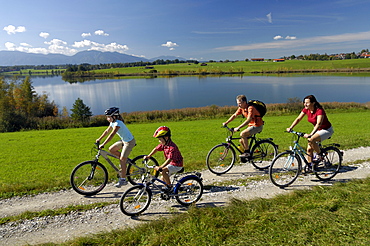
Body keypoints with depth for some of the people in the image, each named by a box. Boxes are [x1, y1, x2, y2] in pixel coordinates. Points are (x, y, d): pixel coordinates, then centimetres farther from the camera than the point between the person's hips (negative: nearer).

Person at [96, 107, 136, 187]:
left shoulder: (118, 123, -24)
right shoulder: (112, 123, 4)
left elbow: (111, 135, -32)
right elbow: (107, 131, 15)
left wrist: (103, 144, -34)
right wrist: (99, 139, 12)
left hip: (129, 141, -9)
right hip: (123, 140, 9)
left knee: (122, 160, -8)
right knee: (111, 149, 3)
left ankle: (123, 180, 2)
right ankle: (125, 160, 18)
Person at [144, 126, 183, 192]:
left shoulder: (172, 147, -30)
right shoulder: (163, 144, -4)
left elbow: (169, 159, -39)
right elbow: (156, 149, 10)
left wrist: (160, 167, -46)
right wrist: (148, 156, 2)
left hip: (176, 165, -9)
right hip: (171, 164, 9)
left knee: (163, 171, -26)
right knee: (164, 178, 11)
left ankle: (169, 186, -7)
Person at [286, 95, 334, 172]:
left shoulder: (319, 111, -28)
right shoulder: (306, 110, -8)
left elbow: (318, 124, -40)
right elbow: (298, 119, -7)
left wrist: (310, 134, -53)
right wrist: (290, 128, -20)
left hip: (327, 130, -7)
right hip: (317, 130, 7)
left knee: (311, 140, -32)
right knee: (309, 149, -2)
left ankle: (320, 156, -9)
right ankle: (309, 167, 11)